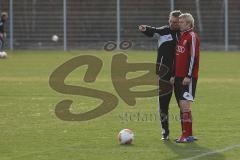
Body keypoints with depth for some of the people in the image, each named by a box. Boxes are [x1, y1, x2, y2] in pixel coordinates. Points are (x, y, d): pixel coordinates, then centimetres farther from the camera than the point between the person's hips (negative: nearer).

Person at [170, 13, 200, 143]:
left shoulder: (192, 37, -9)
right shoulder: (181, 36, 18)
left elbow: (193, 57, -15)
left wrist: (189, 76, -19)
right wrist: (174, 75, 18)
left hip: (188, 78, -9)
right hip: (179, 77, 9)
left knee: (185, 104, -13)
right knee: (182, 105, 8)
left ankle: (188, 135, -11)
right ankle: (186, 133, 12)